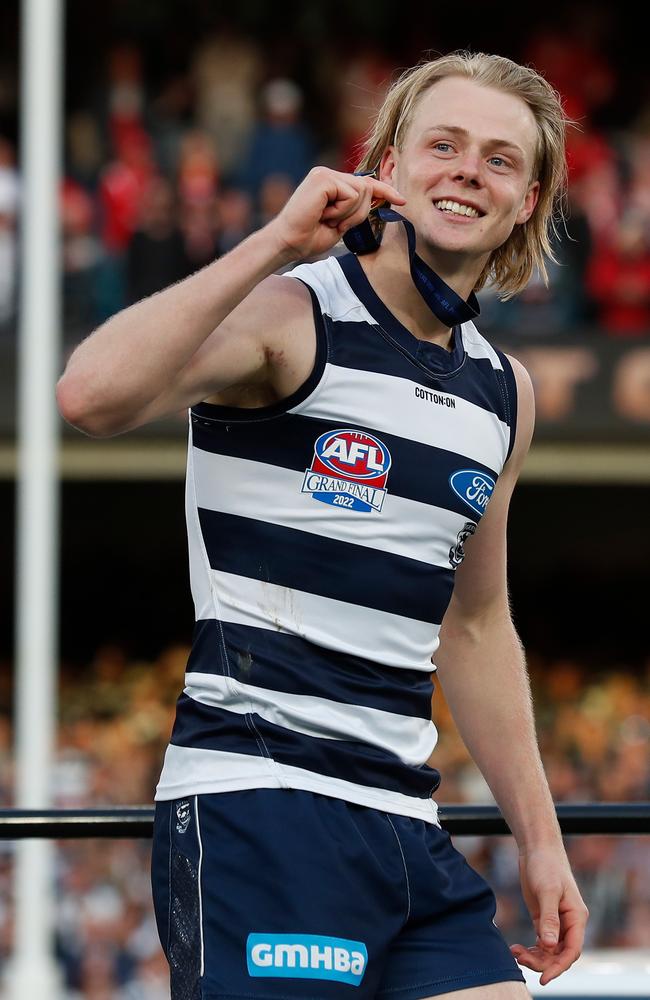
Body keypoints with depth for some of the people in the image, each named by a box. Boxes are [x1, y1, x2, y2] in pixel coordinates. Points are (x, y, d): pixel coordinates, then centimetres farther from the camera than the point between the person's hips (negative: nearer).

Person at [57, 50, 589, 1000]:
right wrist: (275, 244, -22)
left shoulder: (503, 390, 17)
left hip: (407, 823, 7)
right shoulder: (290, 315, -5)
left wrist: (539, 838, 25)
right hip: (255, 805, -7)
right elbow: (92, 395, -25)